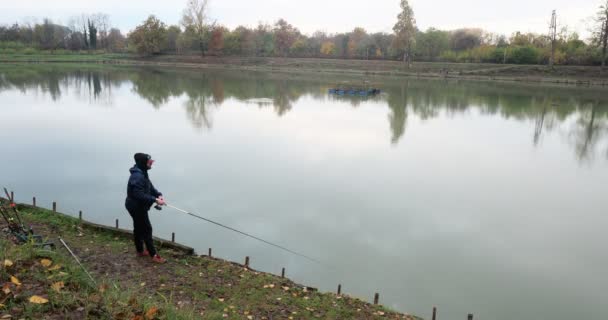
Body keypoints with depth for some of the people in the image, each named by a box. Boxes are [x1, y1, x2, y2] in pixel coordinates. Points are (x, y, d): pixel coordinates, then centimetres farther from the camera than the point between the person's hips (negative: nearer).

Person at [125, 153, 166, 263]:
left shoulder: (142, 173, 7)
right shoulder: (137, 176, -28)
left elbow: (150, 186, 7)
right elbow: (139, 195, -32)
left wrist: (158, 195, -9)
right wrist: (155, 200, -29)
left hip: (136, 206, 11)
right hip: (137, 207, -11)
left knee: (139, 228, 20)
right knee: (147, 229, -5)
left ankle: (140, 251, 34)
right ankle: (154, 255, 0)